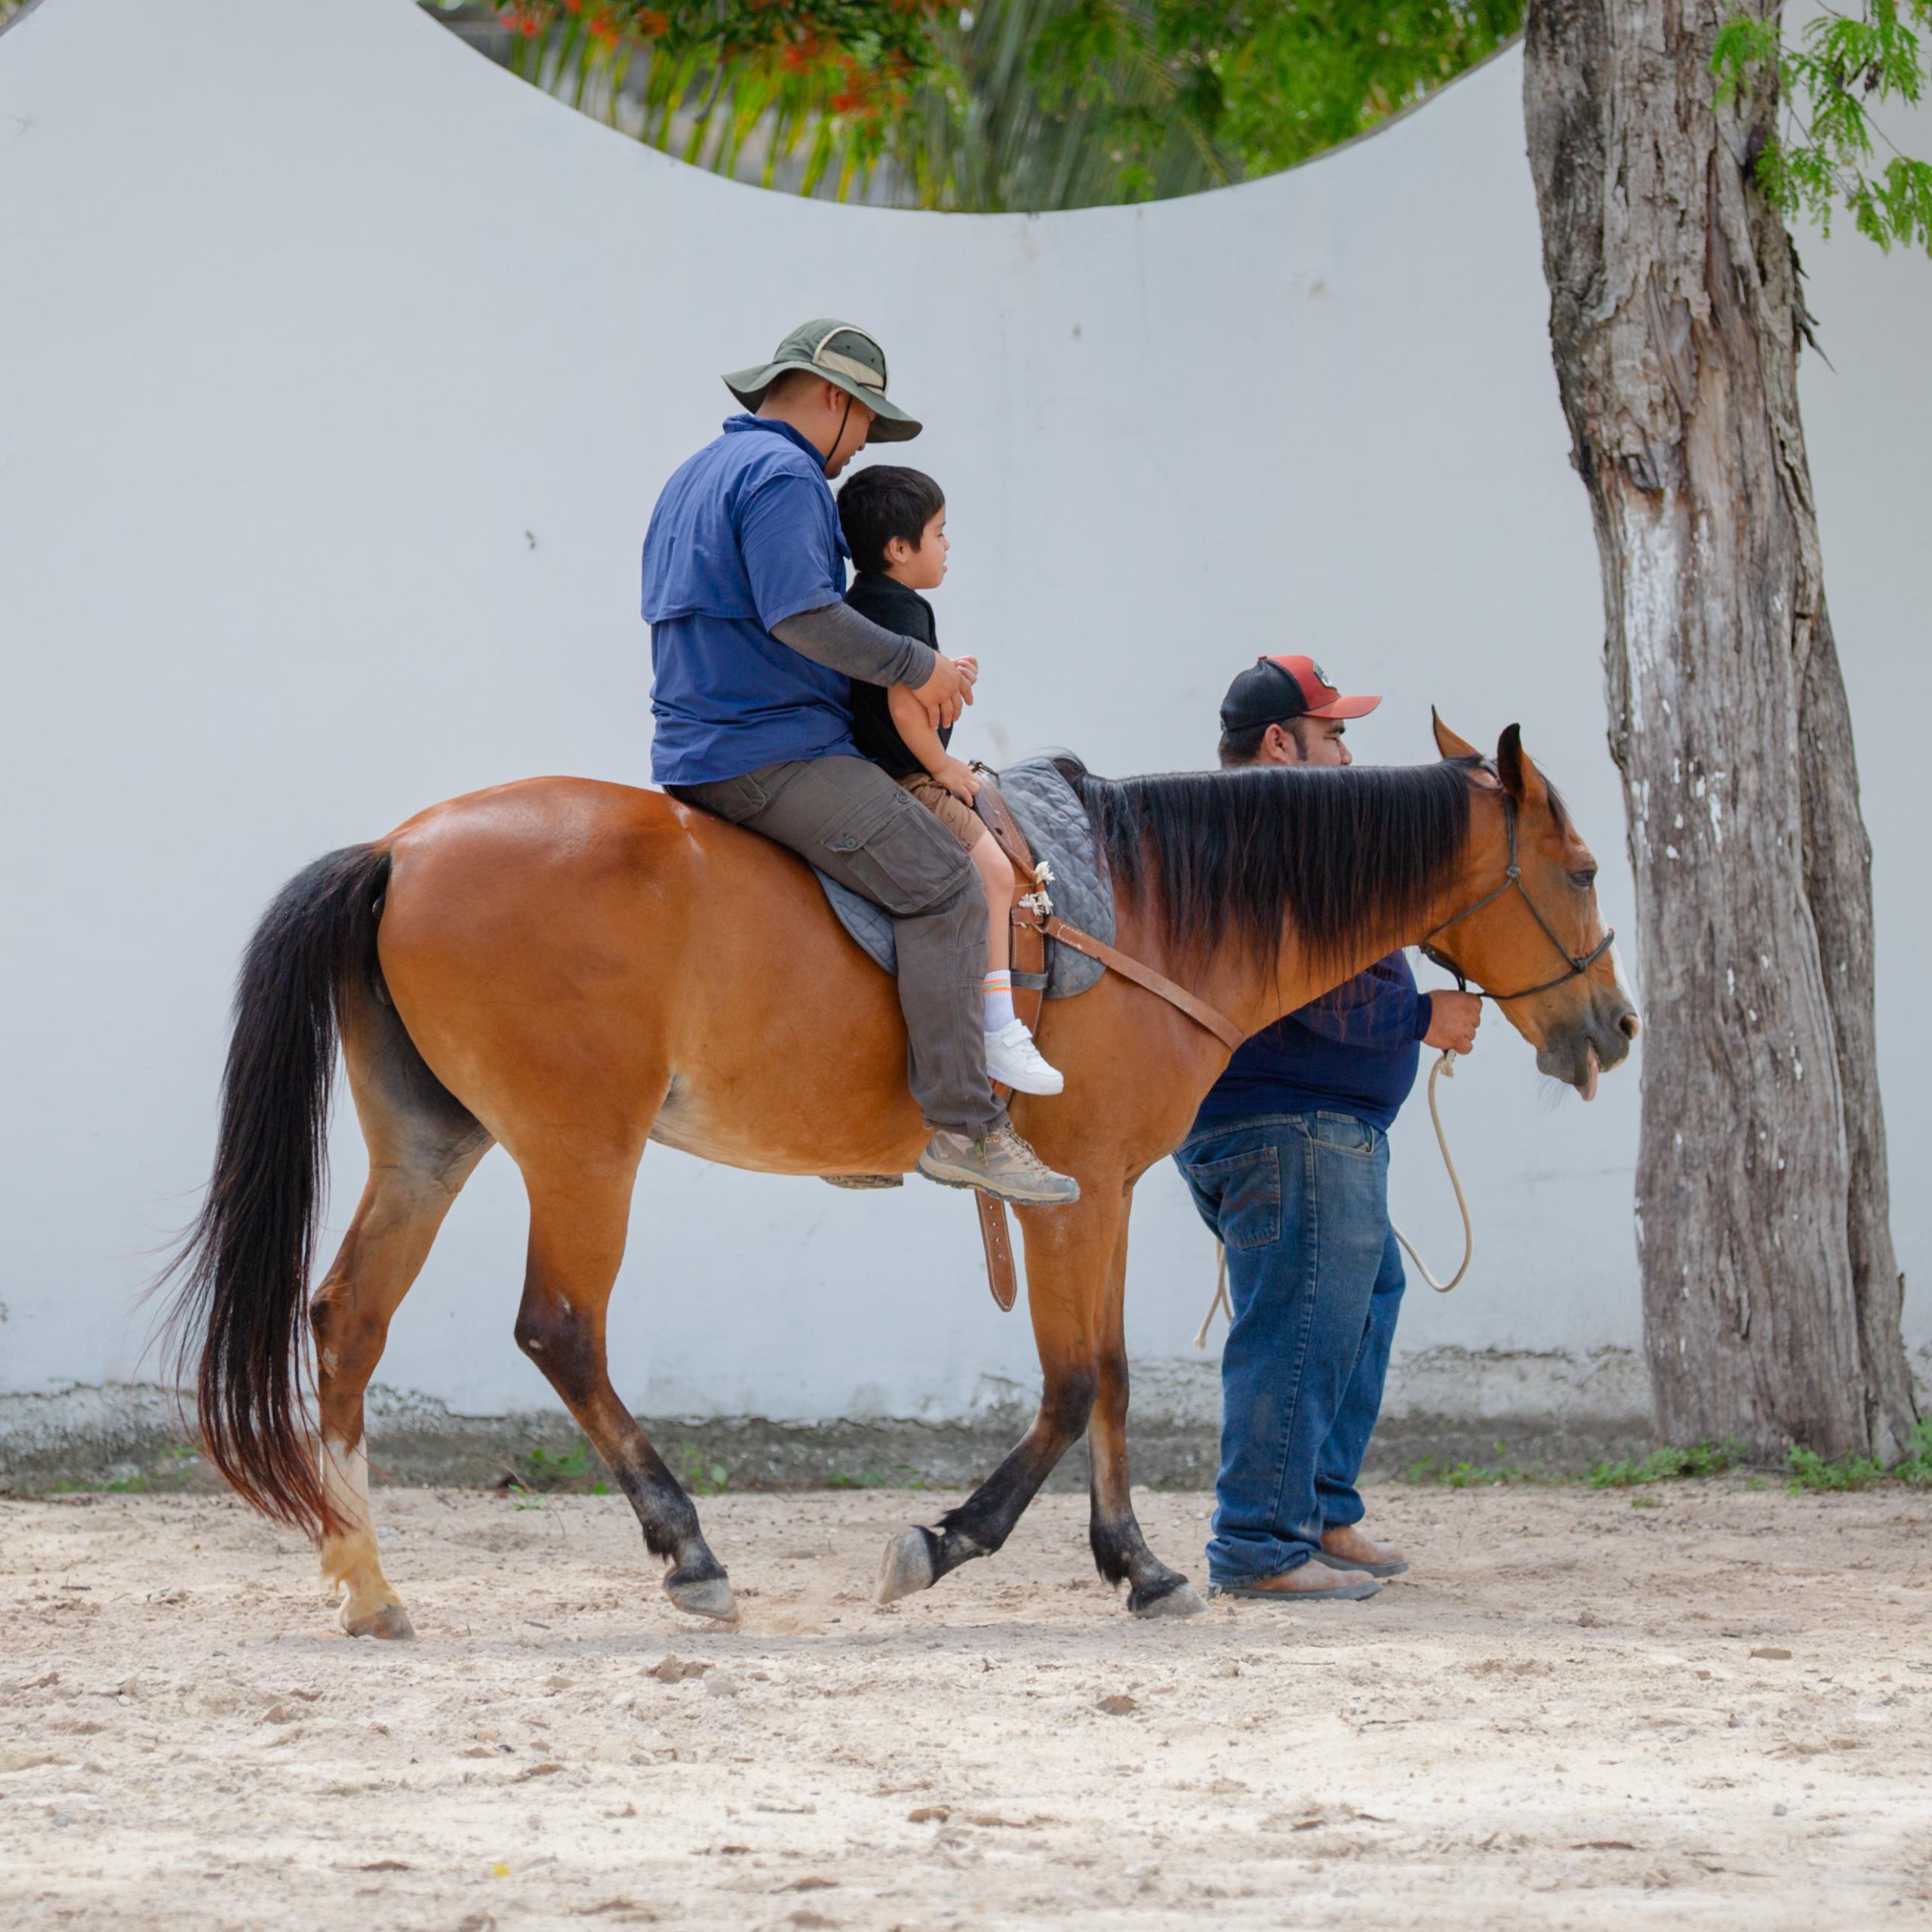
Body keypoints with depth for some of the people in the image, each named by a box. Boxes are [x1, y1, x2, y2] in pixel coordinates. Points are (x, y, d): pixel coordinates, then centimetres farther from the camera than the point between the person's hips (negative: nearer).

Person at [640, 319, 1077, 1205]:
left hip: (695, 755, 11)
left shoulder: (696, 475, 21)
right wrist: (919, 667, -13)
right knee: (940, 882, -18)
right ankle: (961, 1125, -25)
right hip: (771, 756, -11)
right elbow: (802, 614, -24)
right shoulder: (783, 475, -12)